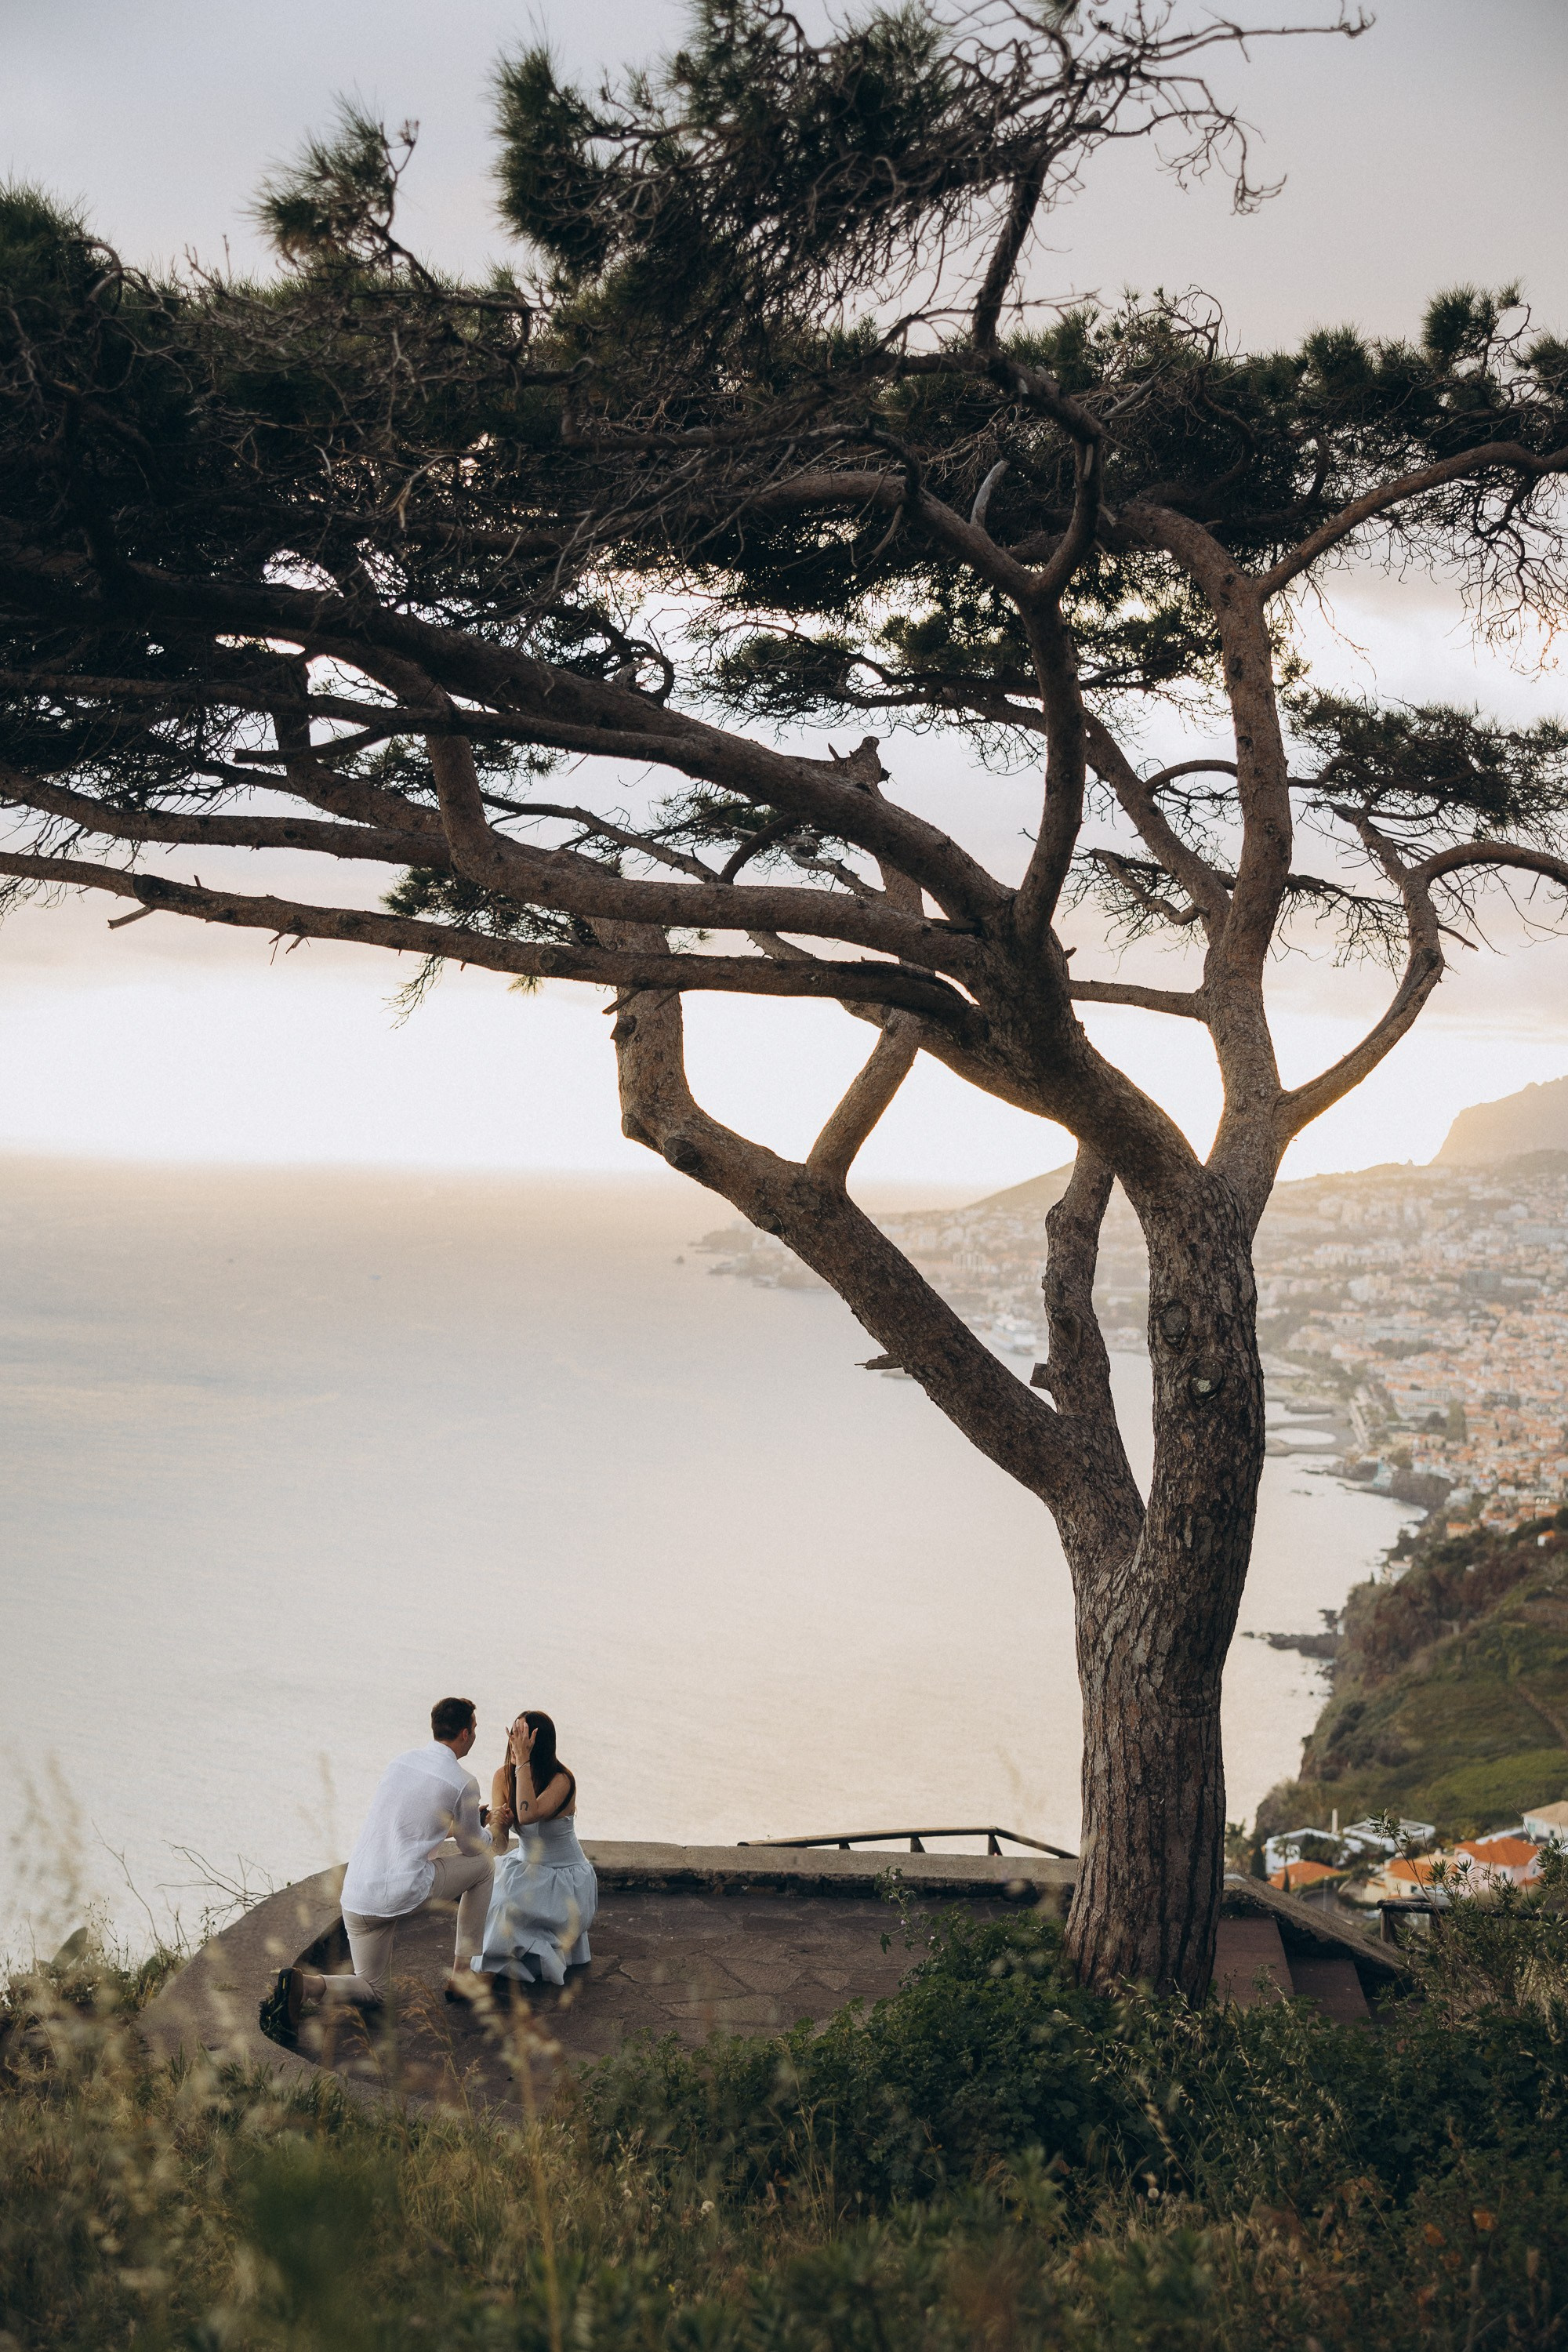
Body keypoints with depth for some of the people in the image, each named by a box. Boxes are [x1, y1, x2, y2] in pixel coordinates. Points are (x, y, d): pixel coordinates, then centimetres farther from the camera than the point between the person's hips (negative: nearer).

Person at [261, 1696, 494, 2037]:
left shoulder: (400, 1761, 13)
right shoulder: (464, 1783, -5)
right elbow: (472, 1846, 11)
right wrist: (492, 1828, 33)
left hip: (356, 1896, 6)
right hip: (406, 1891, -6)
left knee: (371, 1992, 21)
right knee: (484, 1863, 20)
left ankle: (303, 1984, -10)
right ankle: (461, 1974, 23)